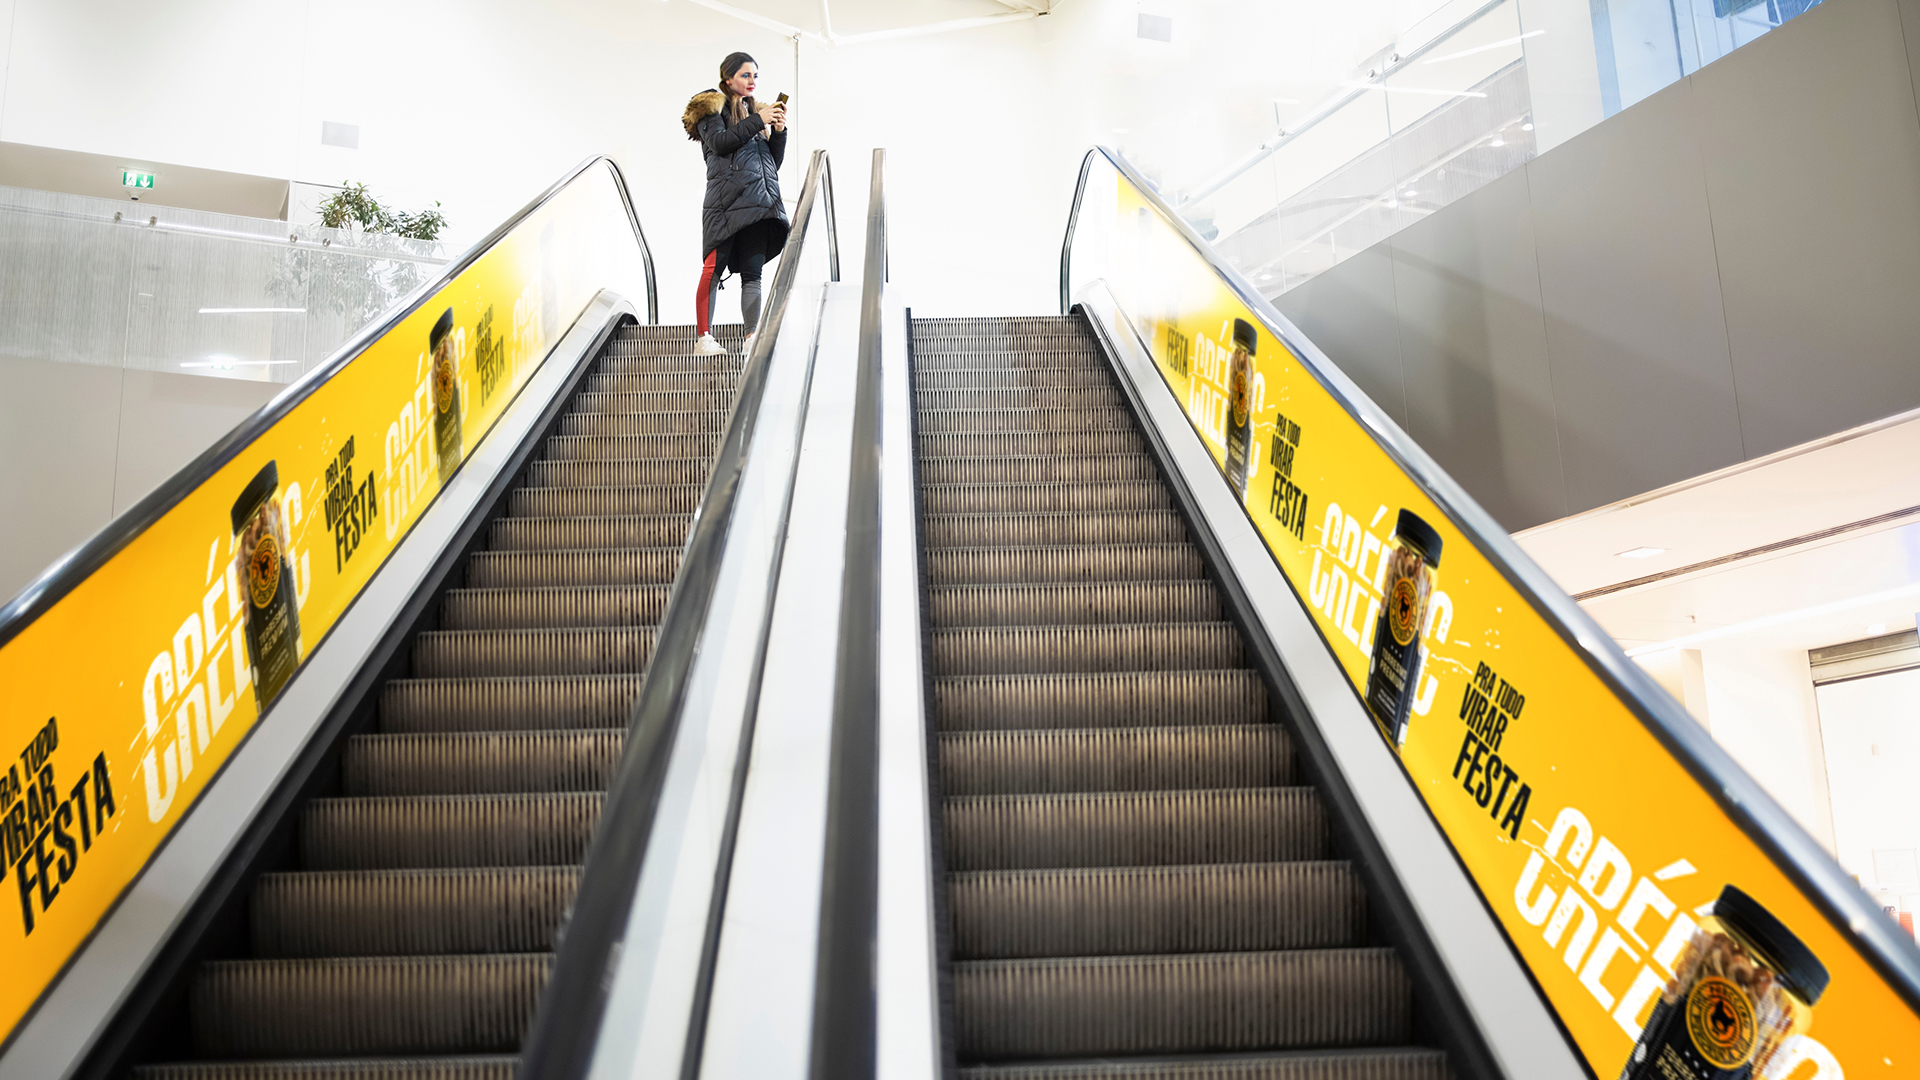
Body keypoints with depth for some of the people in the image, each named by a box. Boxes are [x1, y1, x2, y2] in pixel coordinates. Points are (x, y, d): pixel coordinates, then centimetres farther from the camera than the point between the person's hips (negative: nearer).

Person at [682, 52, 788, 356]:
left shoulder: (755, 110, 26)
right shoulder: (712, 106, 9)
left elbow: (775, 161, 23)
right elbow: (719, 142, -10)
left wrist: (778, 131, 6)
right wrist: (757, 121, -9)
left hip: (758, 201, 6)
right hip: (727, 199, -6)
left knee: (753, 271, 0)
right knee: (714, 268, -10)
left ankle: (753, 339, -3)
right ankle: (704, 338, -7)